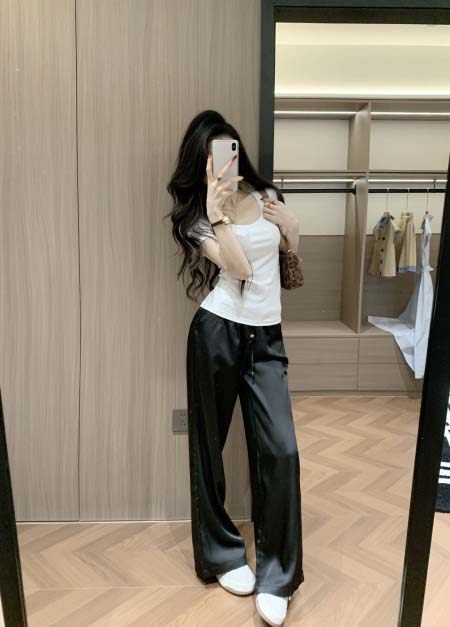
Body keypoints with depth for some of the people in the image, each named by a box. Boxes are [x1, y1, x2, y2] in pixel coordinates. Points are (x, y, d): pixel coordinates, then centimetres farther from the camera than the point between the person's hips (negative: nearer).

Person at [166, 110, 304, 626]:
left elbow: (291, 247, 27)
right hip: (218, 332, -2)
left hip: (267, 336, 3)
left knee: (281, 450, -6)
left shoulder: (265, 194, 11)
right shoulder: (197, 213, 0)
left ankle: (275, 576, 12)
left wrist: (288, 223, 7)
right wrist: (218, 215, -21)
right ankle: (222, 556, 29)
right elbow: (239, 266, -14)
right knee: (210, 446, 8)